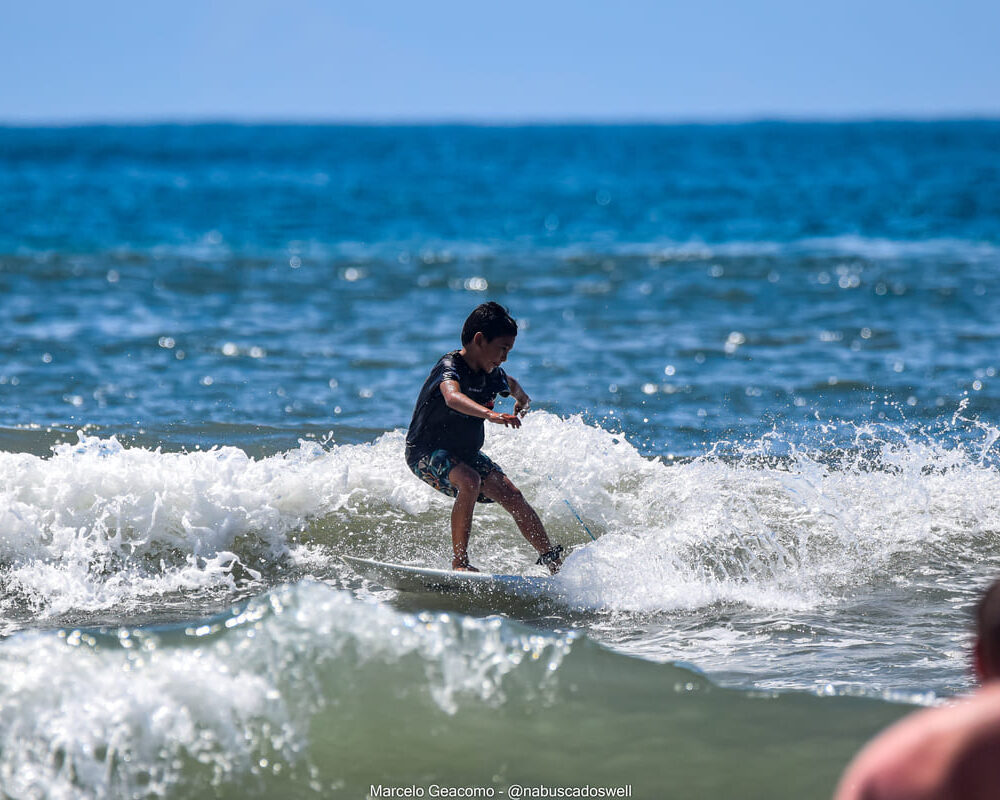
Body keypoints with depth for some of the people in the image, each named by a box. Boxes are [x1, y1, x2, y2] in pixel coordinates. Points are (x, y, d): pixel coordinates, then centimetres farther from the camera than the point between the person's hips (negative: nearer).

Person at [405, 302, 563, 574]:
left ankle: (553, 560, 11)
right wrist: (489, 414, -64)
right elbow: (452, 398, -50)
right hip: (426, 451, -7)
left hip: (465, 453, 7)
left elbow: (511, 384, 27)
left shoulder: (492, 375, -1)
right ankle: (459, 562, -27)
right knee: (470, 481, -34)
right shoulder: (450, 366, -25)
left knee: (513, 497, -2)